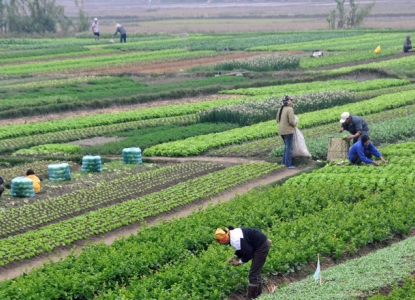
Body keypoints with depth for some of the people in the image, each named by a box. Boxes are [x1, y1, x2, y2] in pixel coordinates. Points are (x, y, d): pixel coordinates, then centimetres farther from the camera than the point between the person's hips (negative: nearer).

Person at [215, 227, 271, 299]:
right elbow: (242, 249, 18)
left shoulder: (236, 239, -26)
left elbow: (248, 253, -21)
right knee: (256, 273, 20)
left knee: (253, 274, -6)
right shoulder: (233, 234, 5)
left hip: (262, 246, -10)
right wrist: (234, 257, 6)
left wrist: (240, 262, -9)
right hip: (263, 244, 10)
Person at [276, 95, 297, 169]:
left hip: (281, 131, 8)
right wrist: (295, 123, -1)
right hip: (288, 131, -8)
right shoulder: (290, 109, -17)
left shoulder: (280, 109, 7)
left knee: (287, 146, 22)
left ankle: (284, 161, 24)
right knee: (289, 148, 0)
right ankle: (288, 164, 2)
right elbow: (291, 121, -22)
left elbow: (278, 120, 13)